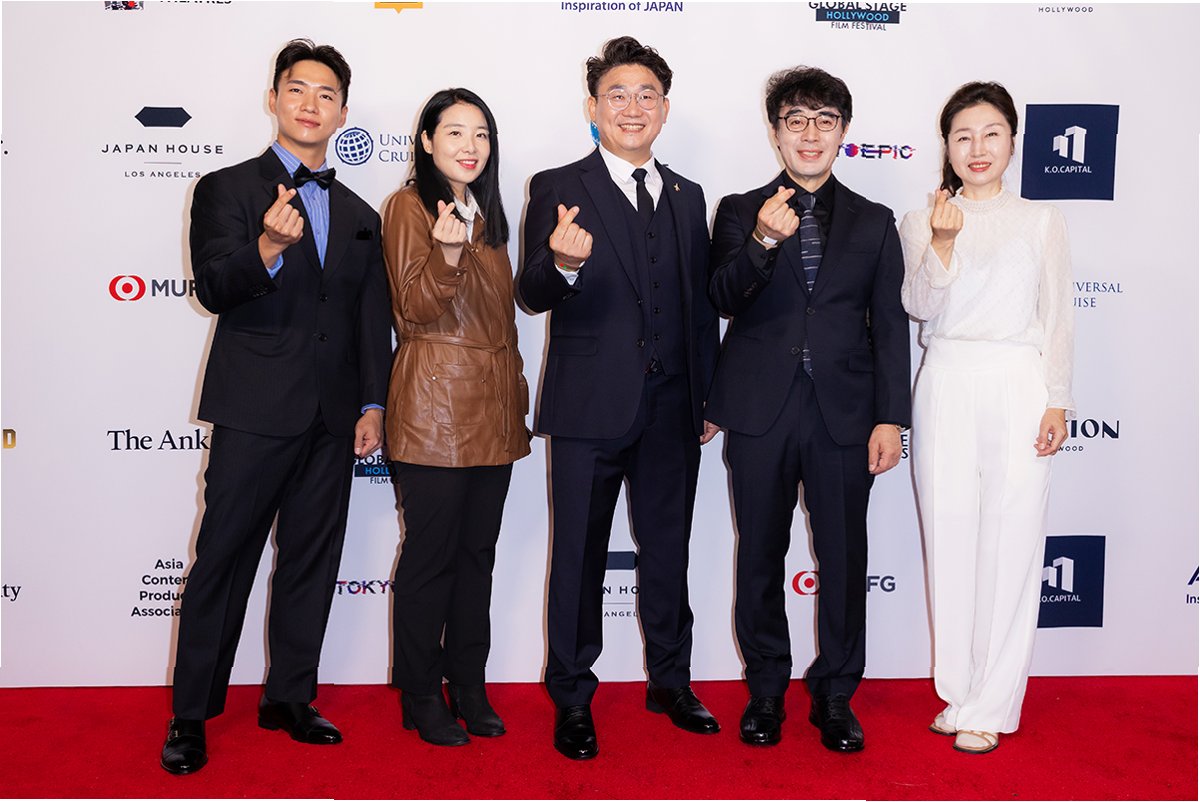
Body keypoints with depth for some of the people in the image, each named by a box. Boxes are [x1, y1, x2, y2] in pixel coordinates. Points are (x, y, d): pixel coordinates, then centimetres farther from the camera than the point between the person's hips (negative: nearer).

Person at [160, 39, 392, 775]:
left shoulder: (361, 216, 16)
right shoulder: (227, 189, 3)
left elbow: (373, 318, 13)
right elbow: (213, 288, -12)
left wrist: (374, 404, 4)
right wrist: (267, 248, -31)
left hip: (333, 419, 5)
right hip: (255, 410, -4)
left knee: (312, 560, 10)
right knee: (223, 558, 0)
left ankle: (290, 698, 23)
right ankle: (192, 714, 12)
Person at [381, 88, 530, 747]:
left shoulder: (487, 215, 18)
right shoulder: (409, 206, -3)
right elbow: (414, 310, -11)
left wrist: (517, 392, 18)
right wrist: (446, 253, -28)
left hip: (493, 407, 7)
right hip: (434, 403, -7)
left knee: (478, 552, 11)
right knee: (431, 555, 0)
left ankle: (468, 684, 22)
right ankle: (421, 695, 13)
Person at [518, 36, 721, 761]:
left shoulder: (688, 198, 11)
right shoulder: (559, 189, -3)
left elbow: (701, 303, 14)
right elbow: (533, 296, -12)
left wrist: (711, 396, 11)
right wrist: (562, 264, -35)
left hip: (673, 410, 4)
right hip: (591, 405, -4)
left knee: (668, 551, 15)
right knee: (580, 557, 7)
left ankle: (671, 681, 33)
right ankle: (573, 699, 23)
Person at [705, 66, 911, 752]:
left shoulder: (874, 223, 10)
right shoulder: (741, 212, 7)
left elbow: (890, 328, 7)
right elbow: (724, 299, -7)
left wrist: (890, 418, -1)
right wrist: (763, 242, -25)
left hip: (843, 413, 1)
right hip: (760, 413, 0)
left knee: (845, 561, 6)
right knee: (760, 559, 9)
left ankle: (835, 696, 23)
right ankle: (766, 690, 26)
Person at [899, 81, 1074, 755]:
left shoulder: (1042, 221, 8)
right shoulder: (923, 221, 9)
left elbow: (1057, 317, 7)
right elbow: (921, 308, -1)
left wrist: (1057, 401, 1)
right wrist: (943, 244, -15)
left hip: (1018, 389, -1)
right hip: (946, 389, 1)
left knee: (1011, 545, -2)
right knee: (951, 540, 4)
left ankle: (990, 707, 8)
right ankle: (960, 693, 17)